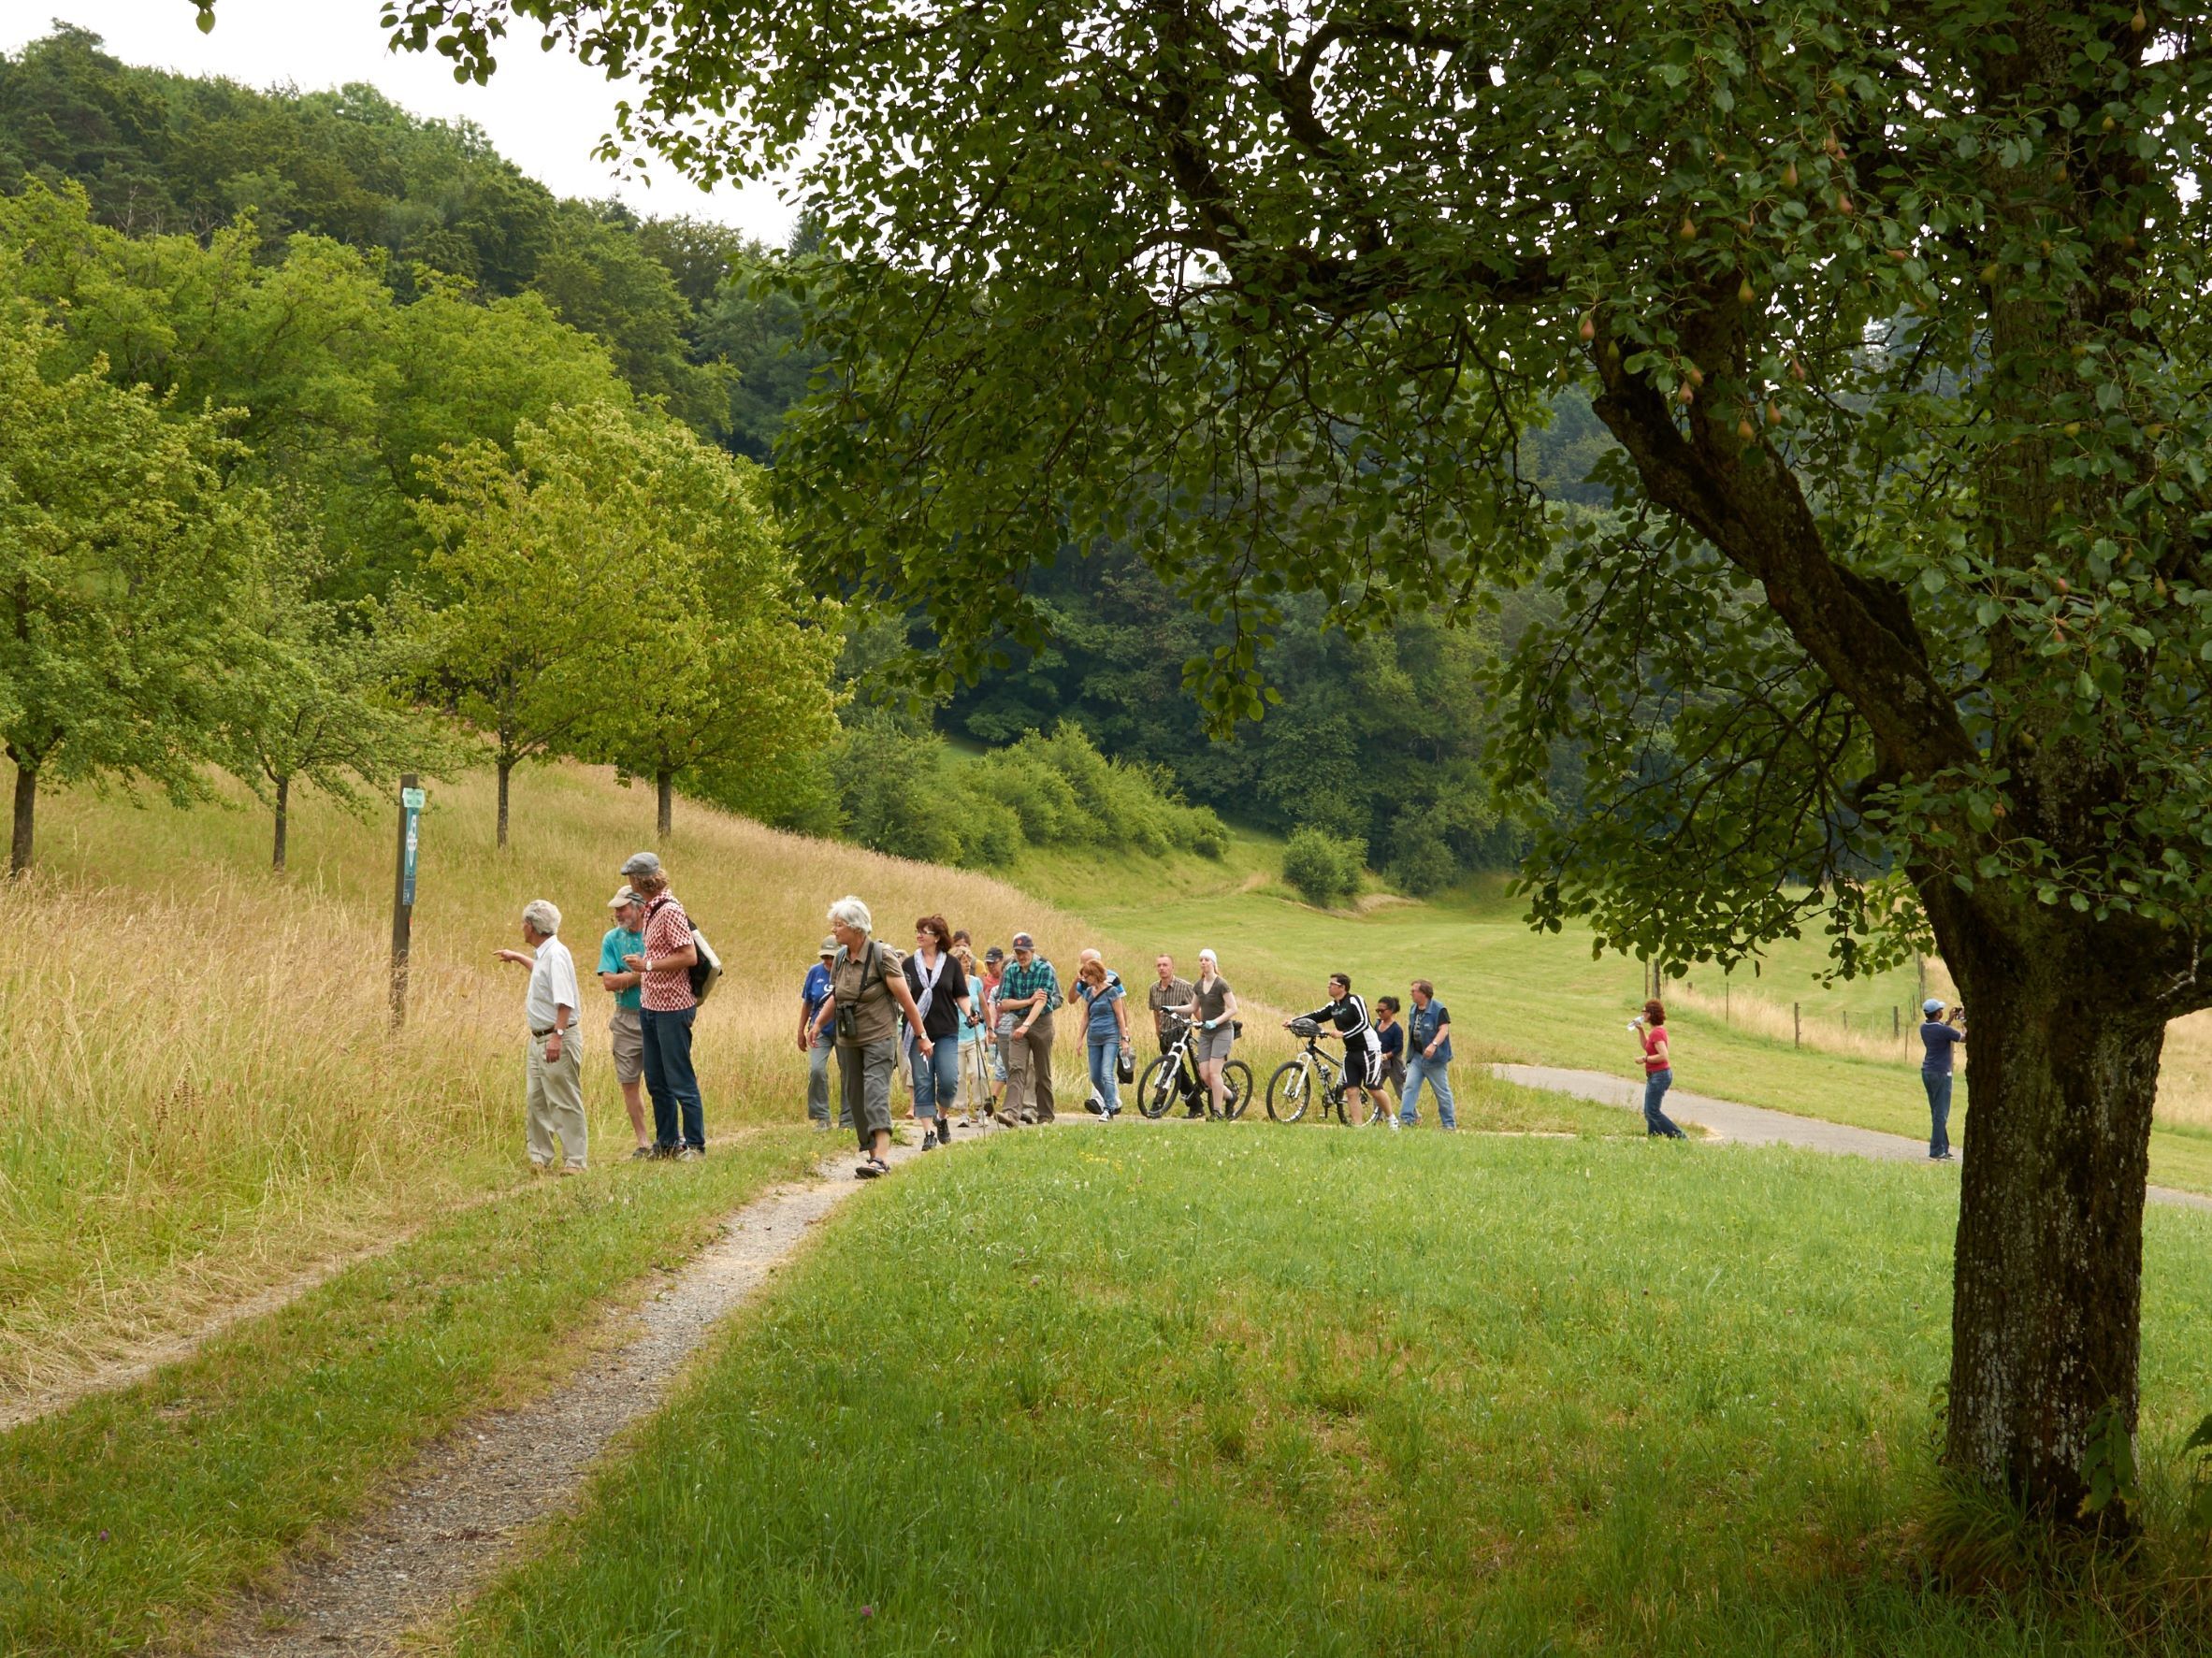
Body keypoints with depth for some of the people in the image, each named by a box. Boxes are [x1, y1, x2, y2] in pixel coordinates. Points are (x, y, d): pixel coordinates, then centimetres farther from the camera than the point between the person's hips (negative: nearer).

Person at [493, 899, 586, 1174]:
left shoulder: (556, 954, -17)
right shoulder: (544, 954, 13)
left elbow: (565, 1001, -25)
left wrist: (558, 1036, -30)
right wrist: (517, 957, 47)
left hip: (557, 1041, -10)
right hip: (539, 1038, 10)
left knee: (565, 1103, -6)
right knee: (535, 1101, 13)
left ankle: (574, 1161, -3)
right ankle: (540, 1157, 21)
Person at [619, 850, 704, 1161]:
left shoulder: (670, 911, -16)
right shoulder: (652, 910, 12)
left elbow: (689, 956, -22)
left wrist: (648, 965, -18)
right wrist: (642, 964, 10)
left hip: (672, 1009, -9)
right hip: (651, 1007, 9)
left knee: (680, 1080, -3)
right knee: (656, 1081, 14)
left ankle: (695, 1144, 4)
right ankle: (667, 1142, 22)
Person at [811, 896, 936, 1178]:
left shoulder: (881, 957, -13)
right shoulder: (840, 958, 6)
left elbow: (905, 998, -10)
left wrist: (921, 1036, -9)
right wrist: (818, 1024, 6)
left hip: (879, 1037, -7)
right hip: (848, 1041, 7)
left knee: (876, 1094, -17)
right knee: (855, 1097, 7)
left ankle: (881, 1158, -24)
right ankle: (870, 1151, 17)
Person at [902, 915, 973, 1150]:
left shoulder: (951, 963, 5)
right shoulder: (908, 964, 6)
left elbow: (961, 995, 7)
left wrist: (969, 1014, -11)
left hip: (946, 1032, -1)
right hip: (918, 1032, 1)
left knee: (949, 1080, -9)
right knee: (922, 1083, -2)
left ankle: (943, 1118, 18)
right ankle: (929, 1132, 2)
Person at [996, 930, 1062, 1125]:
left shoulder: (1045, 969, -10)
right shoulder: (1011, 971, 3)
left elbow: (1041, 1002, -20)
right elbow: (1004, 1004, 1)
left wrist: (1026, 1025, -30)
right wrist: (1029, 1000, -13)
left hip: (1041, 1023, -3)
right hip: (1018, 1024, 3)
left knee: (1042, 1072, 7)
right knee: (1015, 1067, -14)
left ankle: (1045, 1114, 21)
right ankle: (1012, 1112, -27)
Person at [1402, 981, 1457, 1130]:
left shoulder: (1439, 1009, -13)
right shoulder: (1414, 1009, 12)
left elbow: (1444, 1029, -22)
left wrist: (1434, 1045, -38)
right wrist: (1410, 1053, 23)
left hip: (1434, 1057, -7)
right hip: (1416, 1057, 7)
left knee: (1442, 1091, 2)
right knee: (1410, 1087, -5)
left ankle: (1449, 1123, 11)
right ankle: (1406, 1118, -8)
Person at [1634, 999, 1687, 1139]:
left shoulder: (1656, 1033, -21)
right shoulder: (1658, 1030, 9)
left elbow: (1664, 1056, -29)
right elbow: (1645, 1046, 25)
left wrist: (1645, 1059, -19)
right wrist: (1640, 1030, 13)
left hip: (1659, 1076, -10)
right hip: (1655, 1075, 10)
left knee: (1652, 1112, -6)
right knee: (1649, 1111, 14)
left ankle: (1679, 1137, -5)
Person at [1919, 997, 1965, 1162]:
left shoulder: (1924, 1027, 4)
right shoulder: (1943, 1030, -19)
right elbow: (1965, 1038, -9)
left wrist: (1950, 1020, 22)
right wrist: (1966, 1020, 2)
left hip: (1927, 1072, 8)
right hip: (1940, 1074, -8)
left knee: (1937, 1113, 15)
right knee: (1940, 1115, -4)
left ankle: (1943, 1148, 20)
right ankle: (1936, 1153, -5)